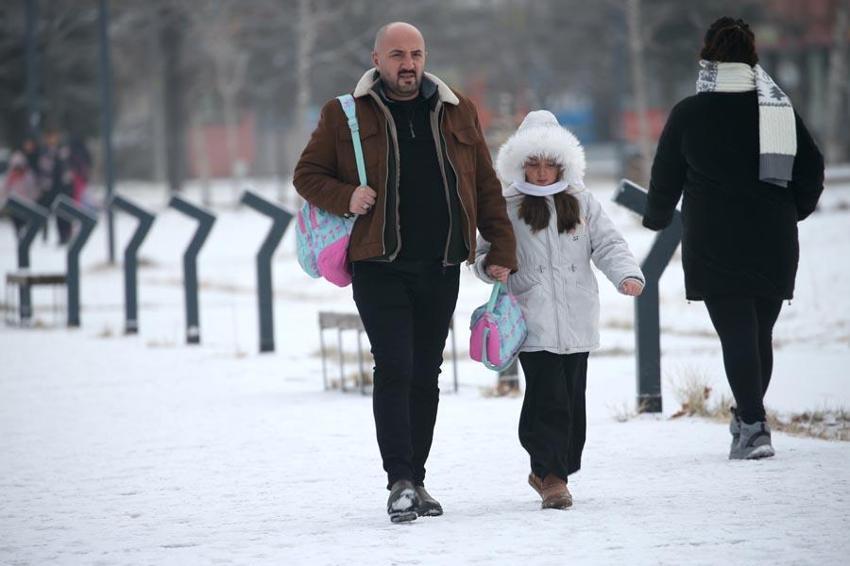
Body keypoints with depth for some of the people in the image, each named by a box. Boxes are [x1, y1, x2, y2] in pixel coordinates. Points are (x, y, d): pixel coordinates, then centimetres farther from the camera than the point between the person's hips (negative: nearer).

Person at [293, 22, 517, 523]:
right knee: (395, 370, -13)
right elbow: (307, 175, 7)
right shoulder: (345, 117, 2)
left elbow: (487, 188, 13)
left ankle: (416, 481, 17)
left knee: (426, 376, 9)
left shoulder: (459, 113, 10)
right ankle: (401, 482, -14)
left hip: (440, 270, 3)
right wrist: (346, 197, -13)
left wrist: (502, 251, 5)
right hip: (379, 268, -3)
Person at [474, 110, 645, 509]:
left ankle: (547, 471, 20)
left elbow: (607, 244, 6)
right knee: (548, 399, -13)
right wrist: (490, 268, -15)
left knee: (572, 400, 6)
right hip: (533, 322, -3)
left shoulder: (581, 204, 10)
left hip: (576, 322, 3)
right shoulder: (506, 208, 4)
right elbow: (485, 251, 8)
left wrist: (627, 274, -11)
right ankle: (551, 475, -7)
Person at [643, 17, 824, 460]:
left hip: (714, 246, -3)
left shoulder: (689, 113, -4)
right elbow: (812, 170, 8)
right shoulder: (780, 108, 4)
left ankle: (754, 428, -18)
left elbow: (665, 179, 4)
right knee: (760, 333, 15)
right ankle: (748, 418, 26)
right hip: (774, 246, 3)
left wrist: (656, 218, 24)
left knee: (736, 335, -6)